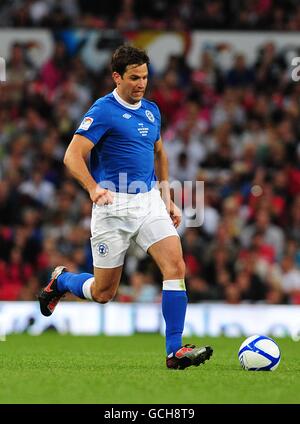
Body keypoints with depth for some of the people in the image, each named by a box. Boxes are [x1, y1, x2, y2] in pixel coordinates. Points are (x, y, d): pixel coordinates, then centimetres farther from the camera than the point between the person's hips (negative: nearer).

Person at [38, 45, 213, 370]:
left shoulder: (151, 111, 11)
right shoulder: (103, 111, -10)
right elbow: (73, 156, -17)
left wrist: (168, 199, 19)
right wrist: (93, 187, -33)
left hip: (149, 201, 5)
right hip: (113, 205, -5)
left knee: (175, 266, -15)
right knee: (103, 292, 3)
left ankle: (174, 351, -15)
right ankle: (60, 280, 37)